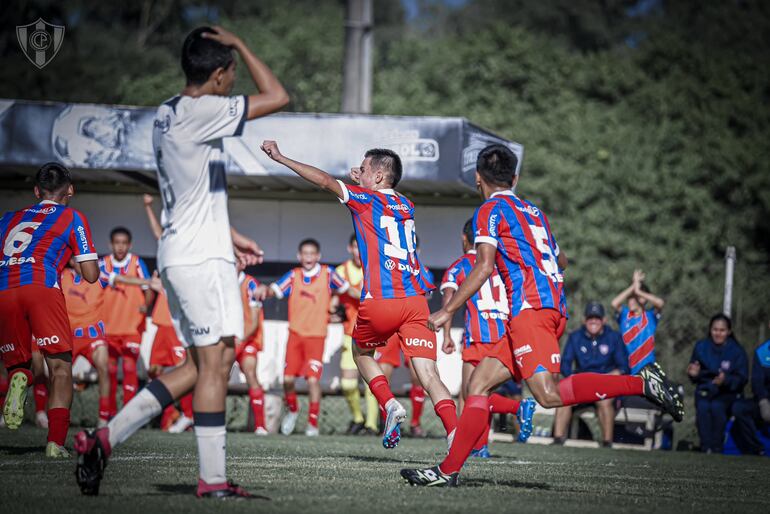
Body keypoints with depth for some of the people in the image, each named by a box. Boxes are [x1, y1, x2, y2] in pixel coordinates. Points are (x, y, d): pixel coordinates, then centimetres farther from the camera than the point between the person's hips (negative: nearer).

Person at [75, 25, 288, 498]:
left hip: (179, 254, 10)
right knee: (215, 363, -5)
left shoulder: (168, 114, 15)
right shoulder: (201, 112, -15)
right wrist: (238, 44, -5)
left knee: (200, 366, 11)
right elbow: (277, 97, -14)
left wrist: (231, 237, 26)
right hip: (202, 259, -10)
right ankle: (213, 479, -4)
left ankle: (106, 438, 9)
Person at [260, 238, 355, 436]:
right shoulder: (294, 275, 3)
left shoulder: (327, 274, 0)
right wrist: (265, 290, -30)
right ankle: (292, 409, 29)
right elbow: (275, 289, -8)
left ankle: (313, 422, 2)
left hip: (316, 336, -2)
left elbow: (346, 289, 11)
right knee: (288, 378, 0)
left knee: (313, 379, -10)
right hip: (295, 333, 2)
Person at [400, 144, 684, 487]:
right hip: (554, 308, 9)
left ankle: (641, 383, -28)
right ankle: (448, 470, 1)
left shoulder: (490, 210, 3)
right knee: (479, 383, 7)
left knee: (548, 394, -22)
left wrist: (447, 311, -6)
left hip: (529, 307, -9)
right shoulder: (534, 212, 25)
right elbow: (559, 261, 36)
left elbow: (484, 266, -8)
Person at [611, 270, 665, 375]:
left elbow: (660, 303, -19)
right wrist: (633, 286, -13)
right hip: (627, 369, 2)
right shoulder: (624, 315, 4)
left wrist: (638, 291, -13)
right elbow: (614, 303, -16)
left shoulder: (650, 315, 0)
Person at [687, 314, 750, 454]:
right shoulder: (701, 347, 5)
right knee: (703, 407, -31)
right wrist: (694, 374, -16)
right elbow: (695, 377, 9)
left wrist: (726, 380, -25)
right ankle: (706, 448, -29)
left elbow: (742, 379, -6)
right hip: (705, 391, 2)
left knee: (717, 407, -33)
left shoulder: (737, 351, -1)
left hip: (727, 393, -2)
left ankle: (716, 448, -24)